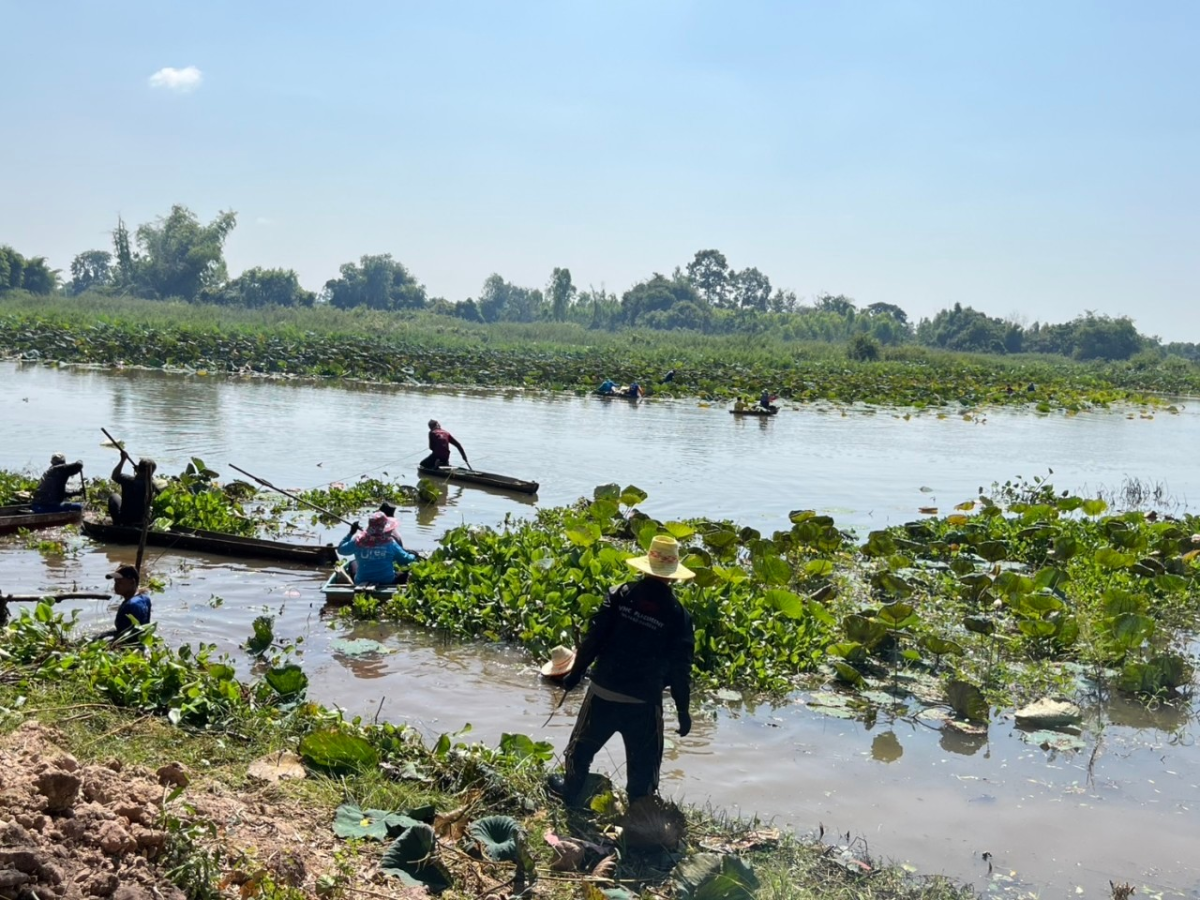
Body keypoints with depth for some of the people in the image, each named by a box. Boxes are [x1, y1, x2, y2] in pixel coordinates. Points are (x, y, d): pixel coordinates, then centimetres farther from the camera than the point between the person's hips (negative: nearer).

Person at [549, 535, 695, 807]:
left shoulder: (620, 595, -7)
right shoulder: (677, 614, -8)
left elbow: (594, 637, -7)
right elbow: (680, 668, -5)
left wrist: (576, 672, 6)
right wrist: (683, 709, 5)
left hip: (604, 692, 2)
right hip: (644, 701, -2)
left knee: (583, 744, 24)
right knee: (644, 760, 14)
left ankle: (571, 793, 40)